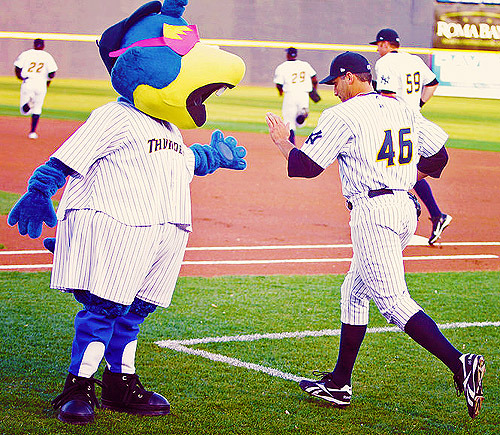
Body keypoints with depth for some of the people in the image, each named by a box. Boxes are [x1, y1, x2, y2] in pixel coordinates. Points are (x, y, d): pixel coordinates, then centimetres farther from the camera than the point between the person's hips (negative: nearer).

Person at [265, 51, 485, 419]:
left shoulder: (342, 116, -7)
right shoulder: (403, 110, 14)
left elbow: (306, 166, -8)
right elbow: (438, 156, 15)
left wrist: (282, 142, 10)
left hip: (373, 213, -9)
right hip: (405, 209, 9)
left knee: (394, 302, -12)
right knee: (354, 292, 18)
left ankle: (459, 363, -27)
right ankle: (339, 384, 22)